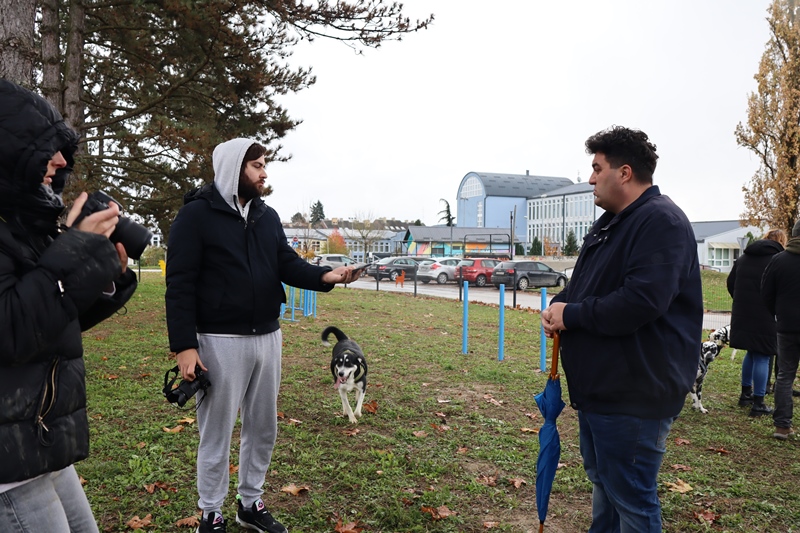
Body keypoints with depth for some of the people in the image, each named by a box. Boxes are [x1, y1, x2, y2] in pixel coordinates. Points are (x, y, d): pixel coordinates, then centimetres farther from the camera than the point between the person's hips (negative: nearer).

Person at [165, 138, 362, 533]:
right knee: (217, 432, 8)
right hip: (220, 342, -6)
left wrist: (325, 276, -18)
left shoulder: (268, 216, 10)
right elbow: (180, 284, -12)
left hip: (267, 338, 6)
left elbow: (289, 265, 3)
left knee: (264, 427, 16)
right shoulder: (196, 215, -9)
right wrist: (184, 345, -17)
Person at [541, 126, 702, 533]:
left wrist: (573, 315, -18)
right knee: (601, 480, 24)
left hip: (633, 394, -10)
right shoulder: (610, 223, 14)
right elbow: (584, 285, 22)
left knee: (630, 499, 3)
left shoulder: (661, 221, -17)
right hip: (597, 387, 10)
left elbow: (642, 301, -29)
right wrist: (559, 304, 0)